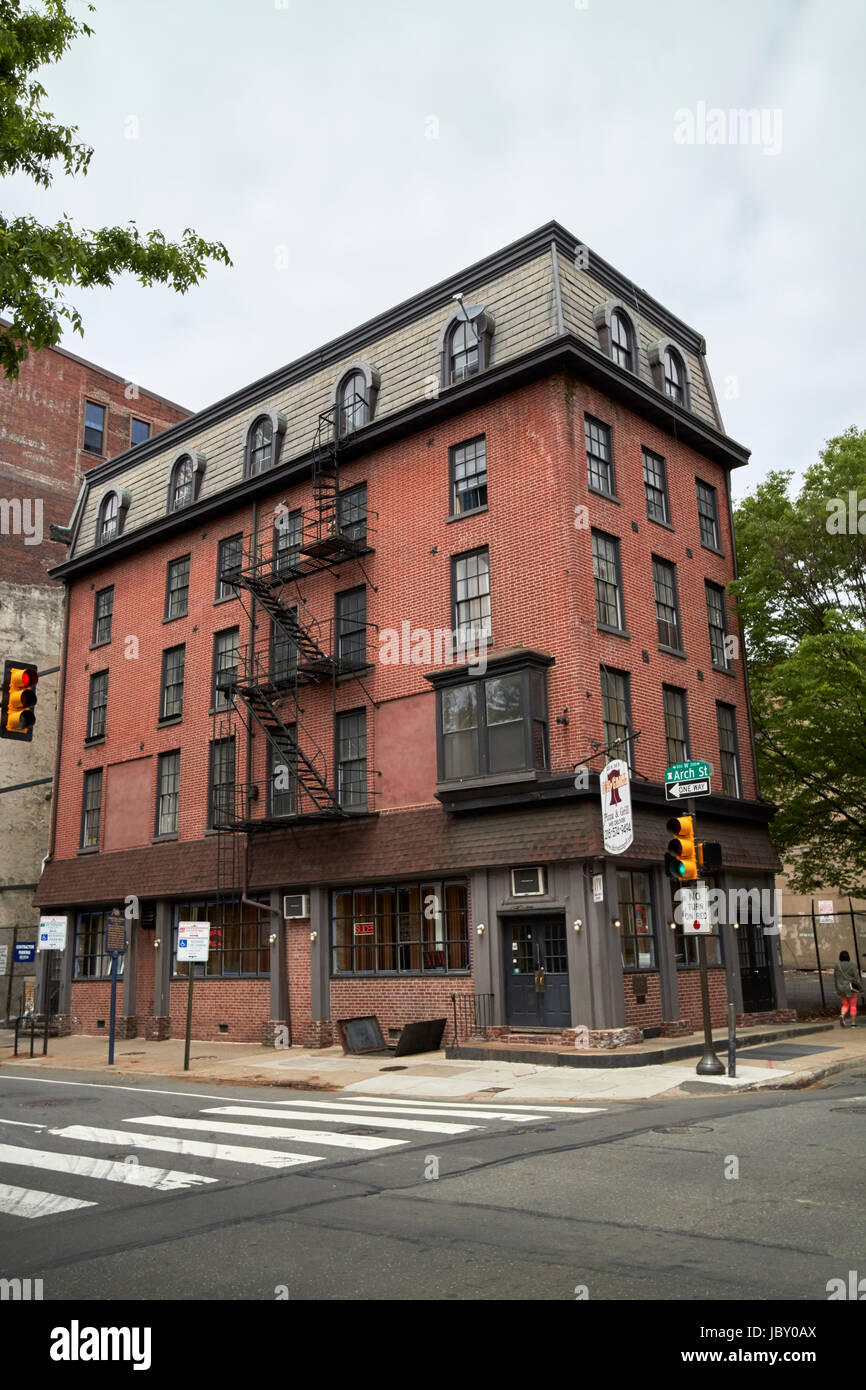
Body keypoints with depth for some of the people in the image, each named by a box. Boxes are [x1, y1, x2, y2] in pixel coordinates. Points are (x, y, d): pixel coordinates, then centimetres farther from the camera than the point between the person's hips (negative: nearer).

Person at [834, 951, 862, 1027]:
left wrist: (837, 989, 16)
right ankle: (853, 1023, 4)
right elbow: (856, 977, -9)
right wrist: (861, 987, -1)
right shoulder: (851, 965, -9)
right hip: (851, 988, -3)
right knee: (853, 1006, 6)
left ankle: (842, 1016, -15)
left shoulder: (836, 966, 1)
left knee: (845, 1005, 12)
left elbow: (835, 978, 6)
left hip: (841, 989, 3)